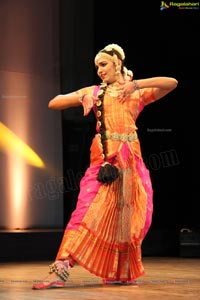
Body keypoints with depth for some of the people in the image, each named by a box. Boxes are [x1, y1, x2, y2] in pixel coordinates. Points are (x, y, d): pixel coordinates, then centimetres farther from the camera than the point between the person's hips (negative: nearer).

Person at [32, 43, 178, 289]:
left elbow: (171, 83, -2)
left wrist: (135, 84, -11)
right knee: (88, 210, -14)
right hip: (103, 156, -1)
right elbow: (53, 103, 13)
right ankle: (60, 270, -23)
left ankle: (121, 272, 14)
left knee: (128, 214, 0)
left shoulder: (138, 93, 14)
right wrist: (81, 98, -4)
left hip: (131, 158, 1)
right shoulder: (94, 92, 17)